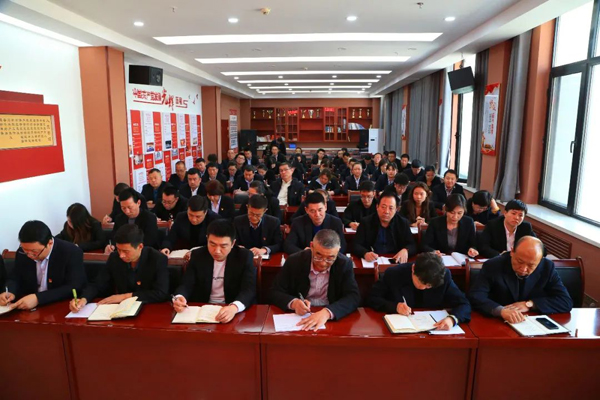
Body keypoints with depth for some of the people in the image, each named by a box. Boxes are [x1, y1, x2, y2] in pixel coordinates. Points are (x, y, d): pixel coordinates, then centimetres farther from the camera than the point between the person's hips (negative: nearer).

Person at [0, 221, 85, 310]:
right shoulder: (22, 253, -2)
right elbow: (15, 278, 11)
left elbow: (74, 288, -21)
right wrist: (10, 293, -10)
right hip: (28, 309, 5)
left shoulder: (72, 252, -17)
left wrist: (38, 298, -29)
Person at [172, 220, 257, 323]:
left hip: (236, 312, -1)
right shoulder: (197, 255, 0)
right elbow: (186, 285, -1)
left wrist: (234, 307, -37)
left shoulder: (244, 256, -8)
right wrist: (178, 298, -24)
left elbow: (249, 290, -17)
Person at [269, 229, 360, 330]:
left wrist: (327, 312, -32)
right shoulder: (294, 261, -8)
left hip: (332, 320, 0)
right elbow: (275, 293, -3)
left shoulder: (345, 264, -8)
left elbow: (353, 297, -15)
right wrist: (293, 303, -23)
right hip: (297, 318, 1)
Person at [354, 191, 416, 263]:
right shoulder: (366, 222, 1)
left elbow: (413, 246, 3)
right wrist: (365, 254, -26)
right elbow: (356, 245, -4)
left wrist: (405, 251, -20)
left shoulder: (403, 223, 5)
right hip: (372, 262, -2)